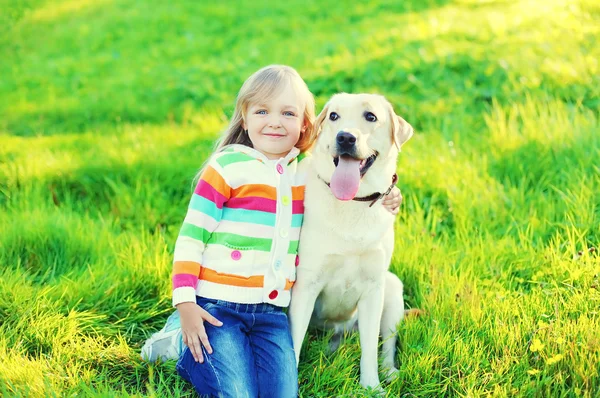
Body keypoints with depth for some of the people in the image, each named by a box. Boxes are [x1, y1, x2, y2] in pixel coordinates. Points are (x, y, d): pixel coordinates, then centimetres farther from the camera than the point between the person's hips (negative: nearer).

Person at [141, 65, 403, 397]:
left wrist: (382, 199, 5)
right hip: (218, 305, -5)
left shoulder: (307, 171, 8)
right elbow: (191, 236, -6)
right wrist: (185, 303, -14)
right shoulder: (227, 167, -7)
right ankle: (180, 341, 11)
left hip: (272, 311, 5)